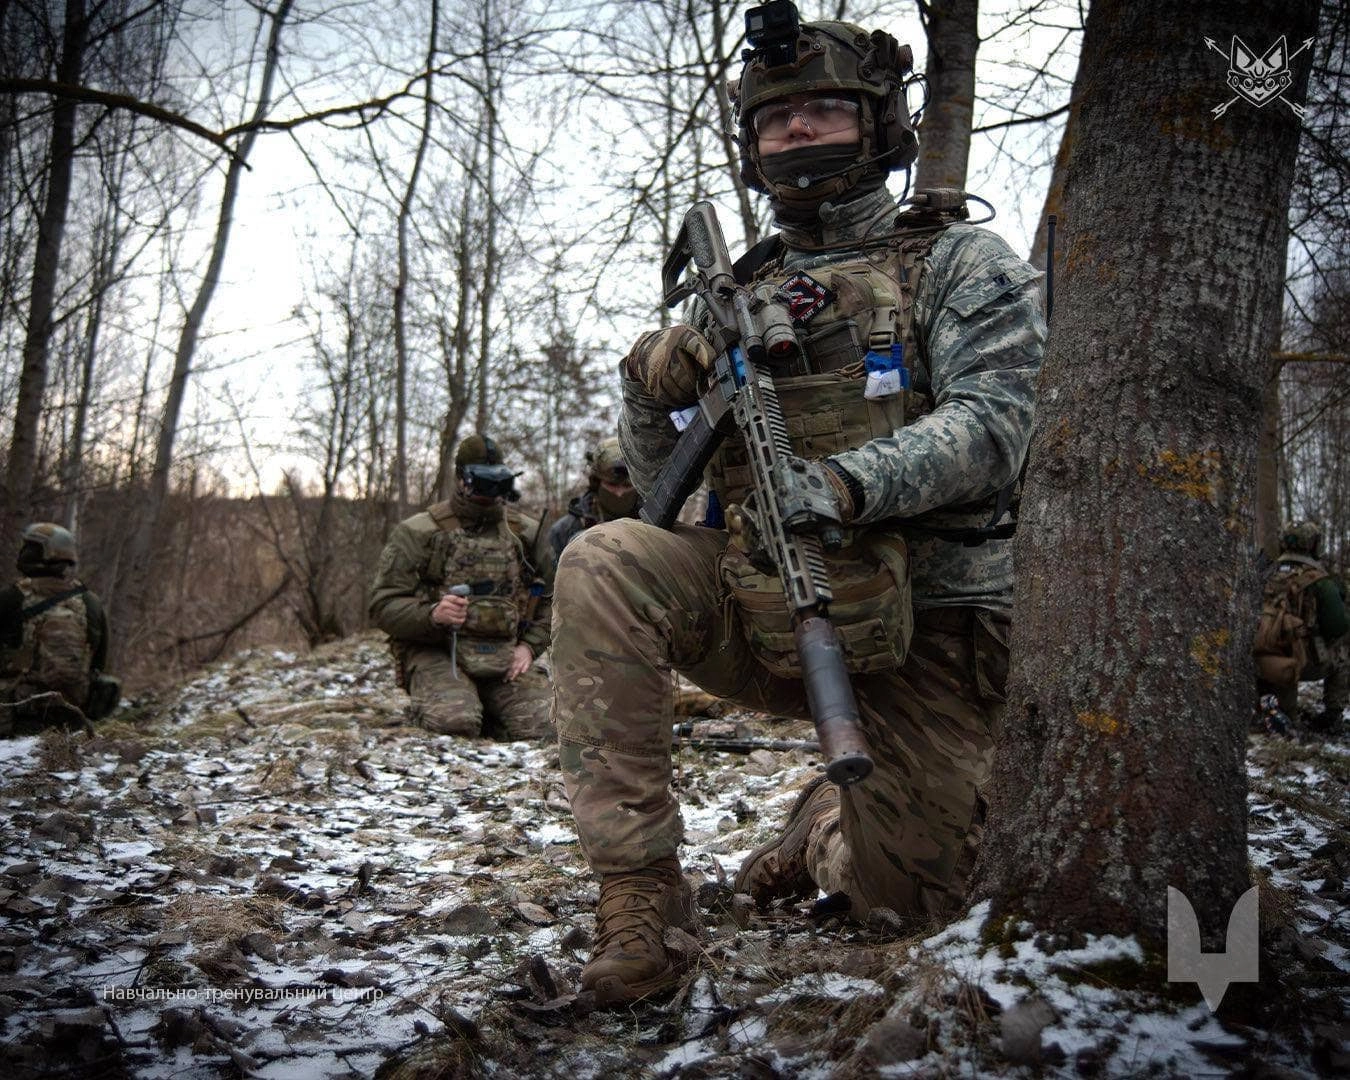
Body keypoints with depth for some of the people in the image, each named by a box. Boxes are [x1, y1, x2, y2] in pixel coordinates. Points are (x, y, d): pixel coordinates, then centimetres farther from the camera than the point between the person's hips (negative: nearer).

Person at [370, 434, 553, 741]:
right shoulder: (418, 532, 1)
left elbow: (547, 601, 19)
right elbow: (383, 604, -4)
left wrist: (528, 646, 1)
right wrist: (431, 613, -22)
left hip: (505, 657, 4)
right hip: (436, 654, -4)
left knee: (546, 722, -21)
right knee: (456, 722, -33)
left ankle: (481, 706, 9)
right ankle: (428, 705, 4)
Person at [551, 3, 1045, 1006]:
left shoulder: (960, 262, 1)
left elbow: (993, 424, -15)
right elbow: (667, 485, 13)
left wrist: (850, 482, -34)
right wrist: (654, 391, -10)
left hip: (920, 615, -3)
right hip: (768, 606, 3)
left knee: (904, 887, -1)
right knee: (604, 565, -24)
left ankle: (829, 823, 37)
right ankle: (640, 885, -18)